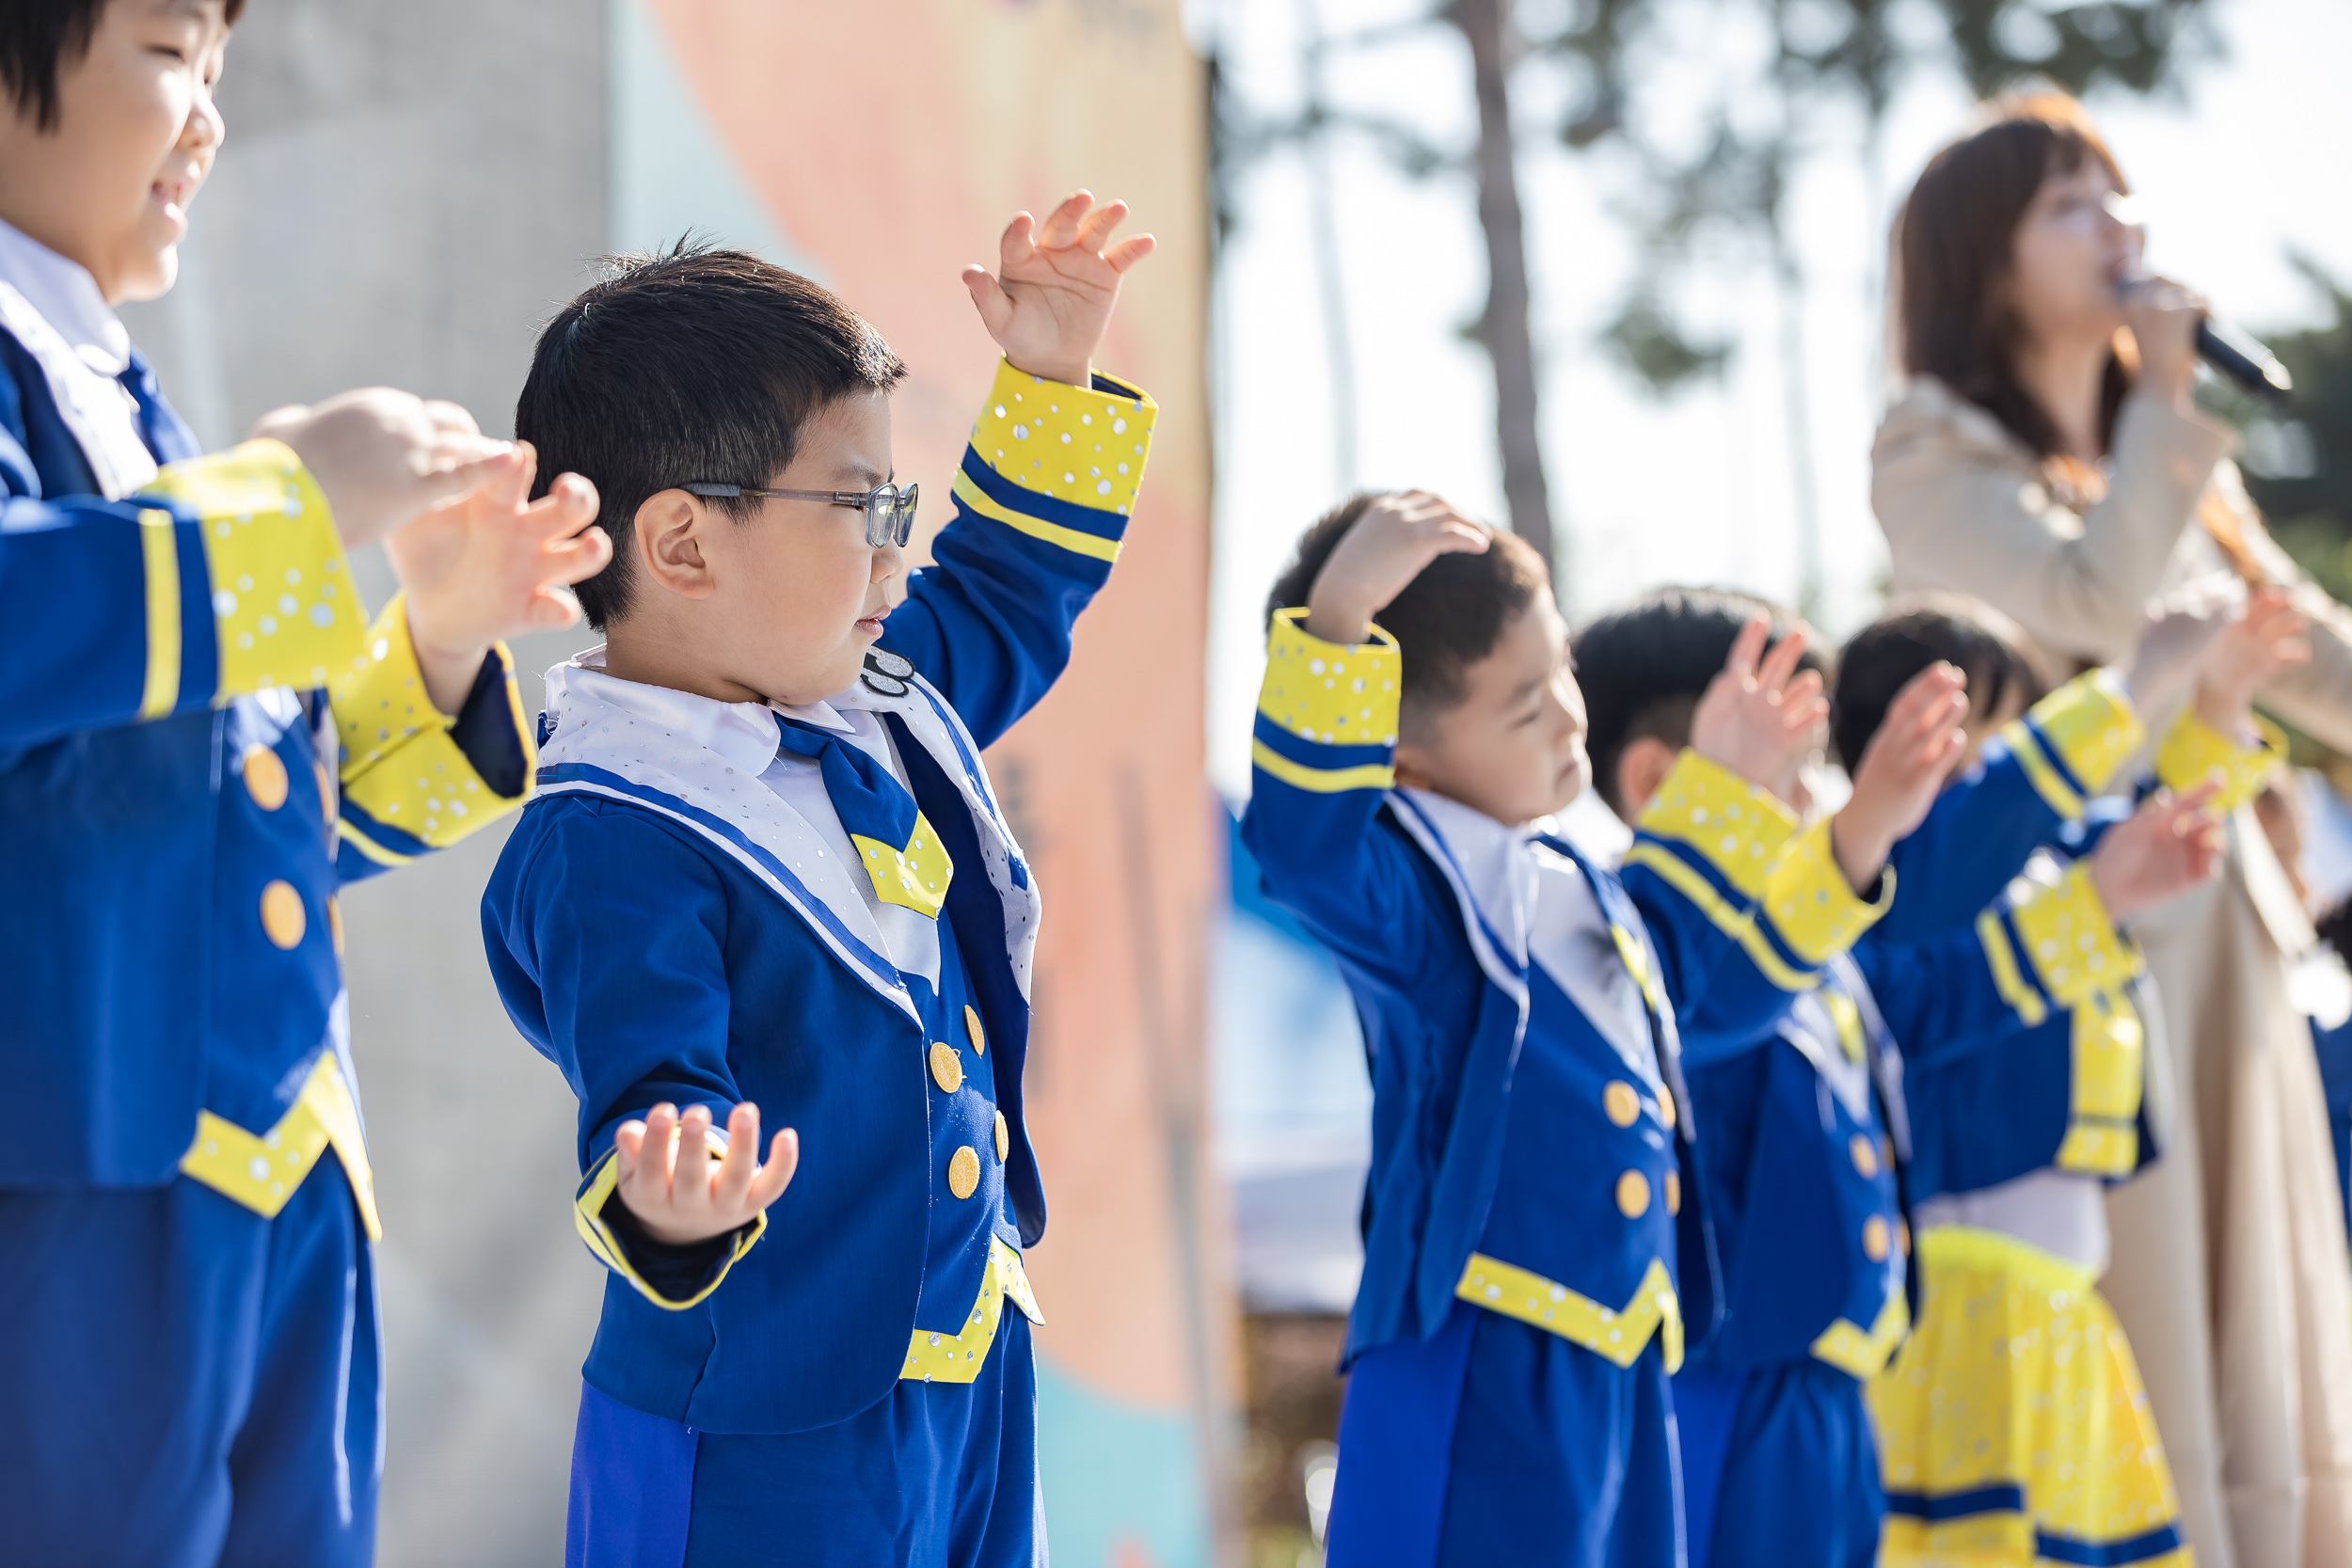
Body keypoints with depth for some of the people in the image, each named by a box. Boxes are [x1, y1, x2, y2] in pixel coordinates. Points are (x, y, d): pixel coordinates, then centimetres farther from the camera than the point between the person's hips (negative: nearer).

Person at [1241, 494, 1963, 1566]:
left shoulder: (1585, 894, 18)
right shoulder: (1405, 888, -12)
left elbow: (1718, 976, 34)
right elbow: (1302, 833, -35)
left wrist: (1852, 841, 26)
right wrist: (1340, 614, -44)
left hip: (1624, 1369, 9)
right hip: (1478, 1378, -9)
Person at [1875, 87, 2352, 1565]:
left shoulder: (2175, 453, 17)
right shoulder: (1935, 460, -4)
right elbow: (2089, 603, -19)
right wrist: (2170, 406, -10)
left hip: (2226, 937, 7)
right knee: (2133, 1400, -6)